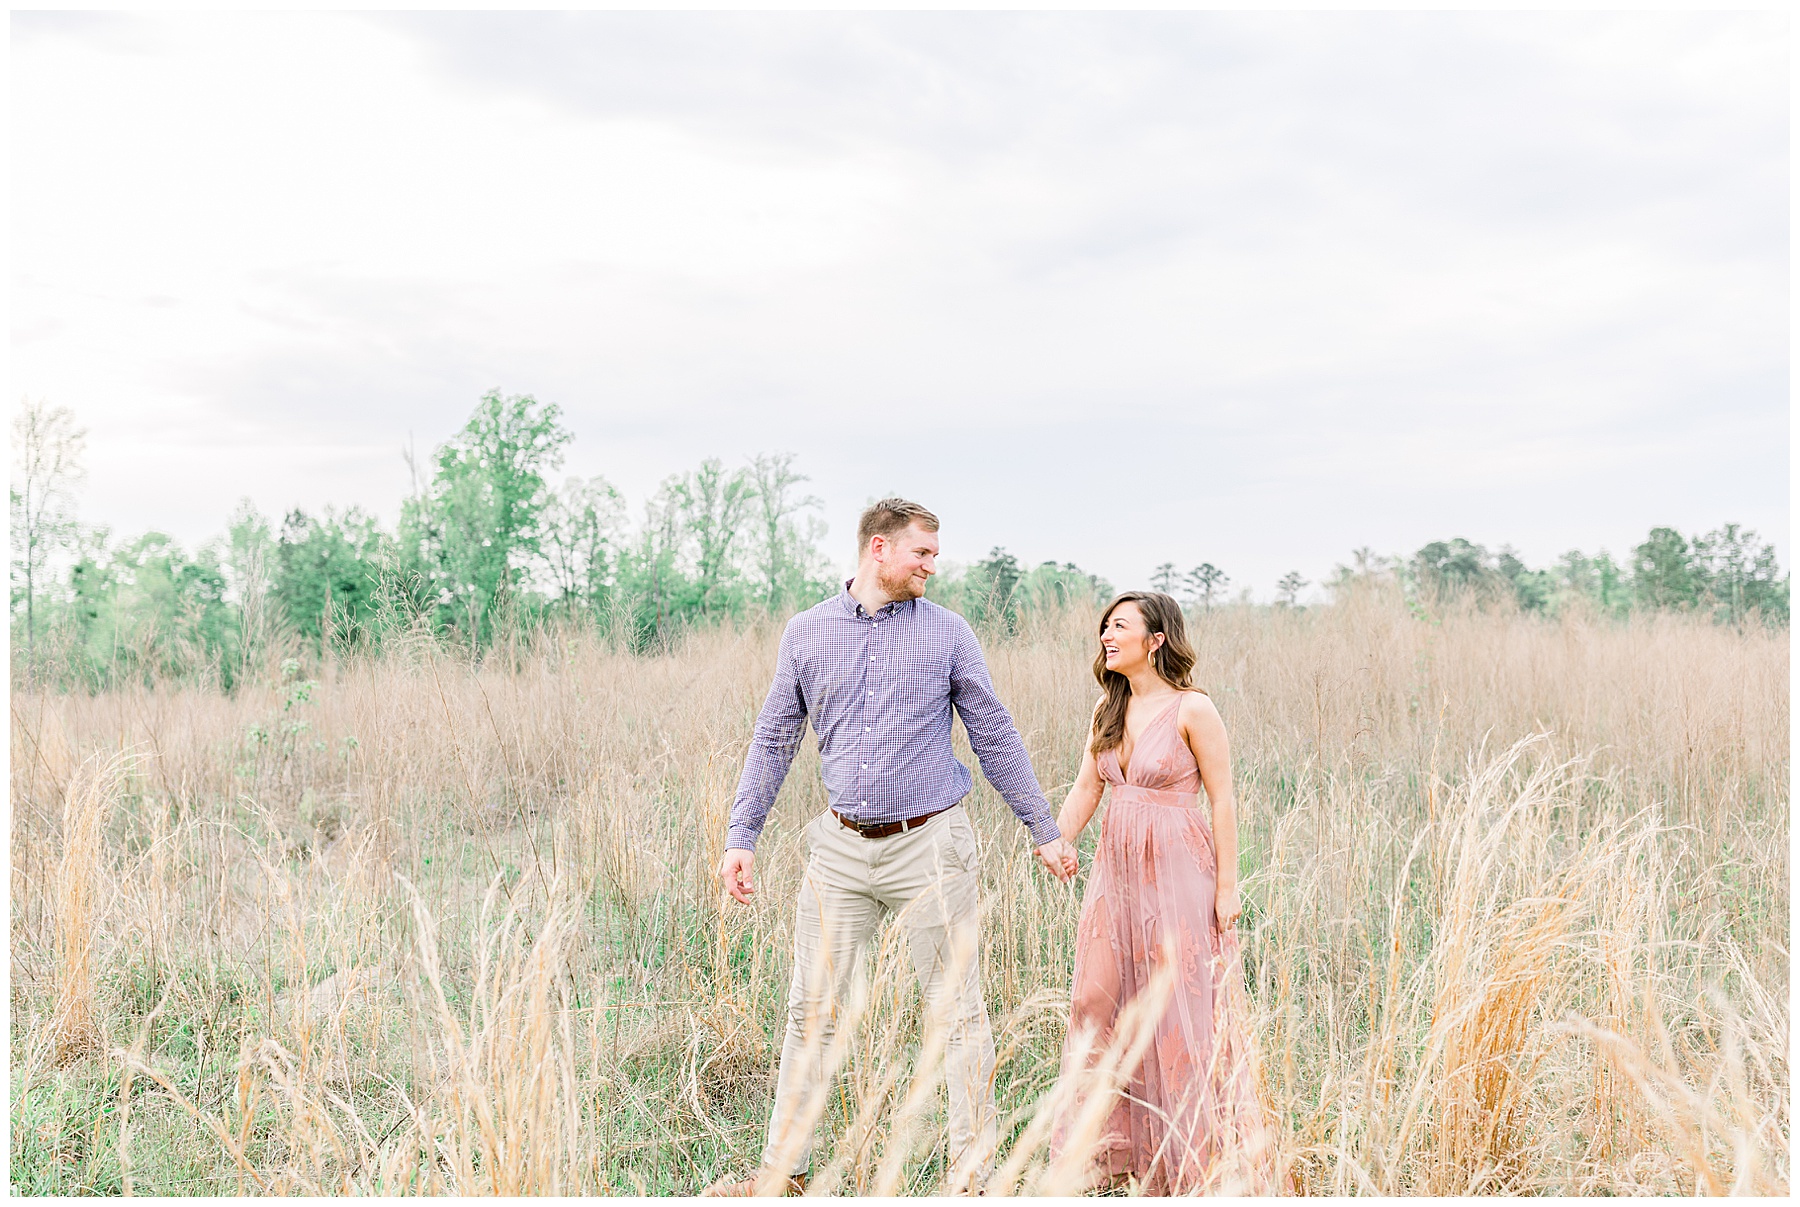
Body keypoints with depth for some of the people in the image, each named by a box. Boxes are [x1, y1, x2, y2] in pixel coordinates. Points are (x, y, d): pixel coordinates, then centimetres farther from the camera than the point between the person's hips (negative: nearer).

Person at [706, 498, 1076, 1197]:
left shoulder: (947, 632, 2)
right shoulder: (807, 633, 5)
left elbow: (994, 737, 7)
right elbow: (774, 741, 9)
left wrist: (1043, 830, 8)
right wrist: (741, 837, 5)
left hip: (930, 844, -2)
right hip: (842, 846, 2)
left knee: (956, 1012, 2)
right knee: (810, 1011, 8)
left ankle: (970, 1174, 15)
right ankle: (783, 1170, 20)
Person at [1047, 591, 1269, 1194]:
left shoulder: (1192, 709, -11)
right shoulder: (1107, 709, 9)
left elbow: (1222, 802, -9)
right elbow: (1085, 788, 10)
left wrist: (1227, 887, -10)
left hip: (1178, 872, -7)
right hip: (1116, 868, 7)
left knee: (1183, 1009, 0)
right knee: (1097, 1002, 9)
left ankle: (1202, 1157, 16)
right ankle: (1105, 1147, 24)